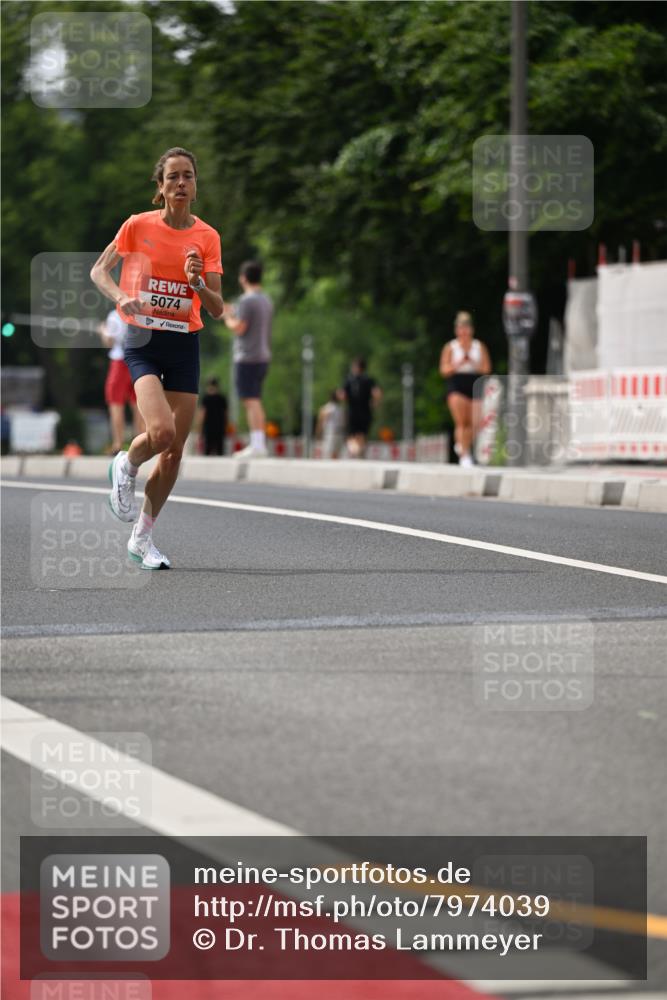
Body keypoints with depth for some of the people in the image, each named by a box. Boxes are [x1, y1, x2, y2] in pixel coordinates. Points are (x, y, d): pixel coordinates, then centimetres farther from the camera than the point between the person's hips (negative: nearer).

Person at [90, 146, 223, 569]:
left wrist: (198, 282, -19)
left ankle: (142, 538, 19)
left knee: (174, 451, 3)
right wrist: (121, 297, -15)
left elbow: (217, 310, 1)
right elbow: (99, 271, 5)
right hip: (143, 342, -3)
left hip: (185, 345, 3)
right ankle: (125, 467, 11)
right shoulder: (139, 225, -4)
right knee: (162, 431, -25)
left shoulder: (207, 237, 2)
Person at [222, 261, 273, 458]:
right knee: (255, 401, 14)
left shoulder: (247, 300, -13)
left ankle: (257, 445, -13)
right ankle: (259, 444, 14)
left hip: (247, 358, -9)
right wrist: (232, 314, 29)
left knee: (251, 401, -9)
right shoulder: (267, 301, 15)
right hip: (263, 356, 9)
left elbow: (239, 328, -16)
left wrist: (227, 317, 3)